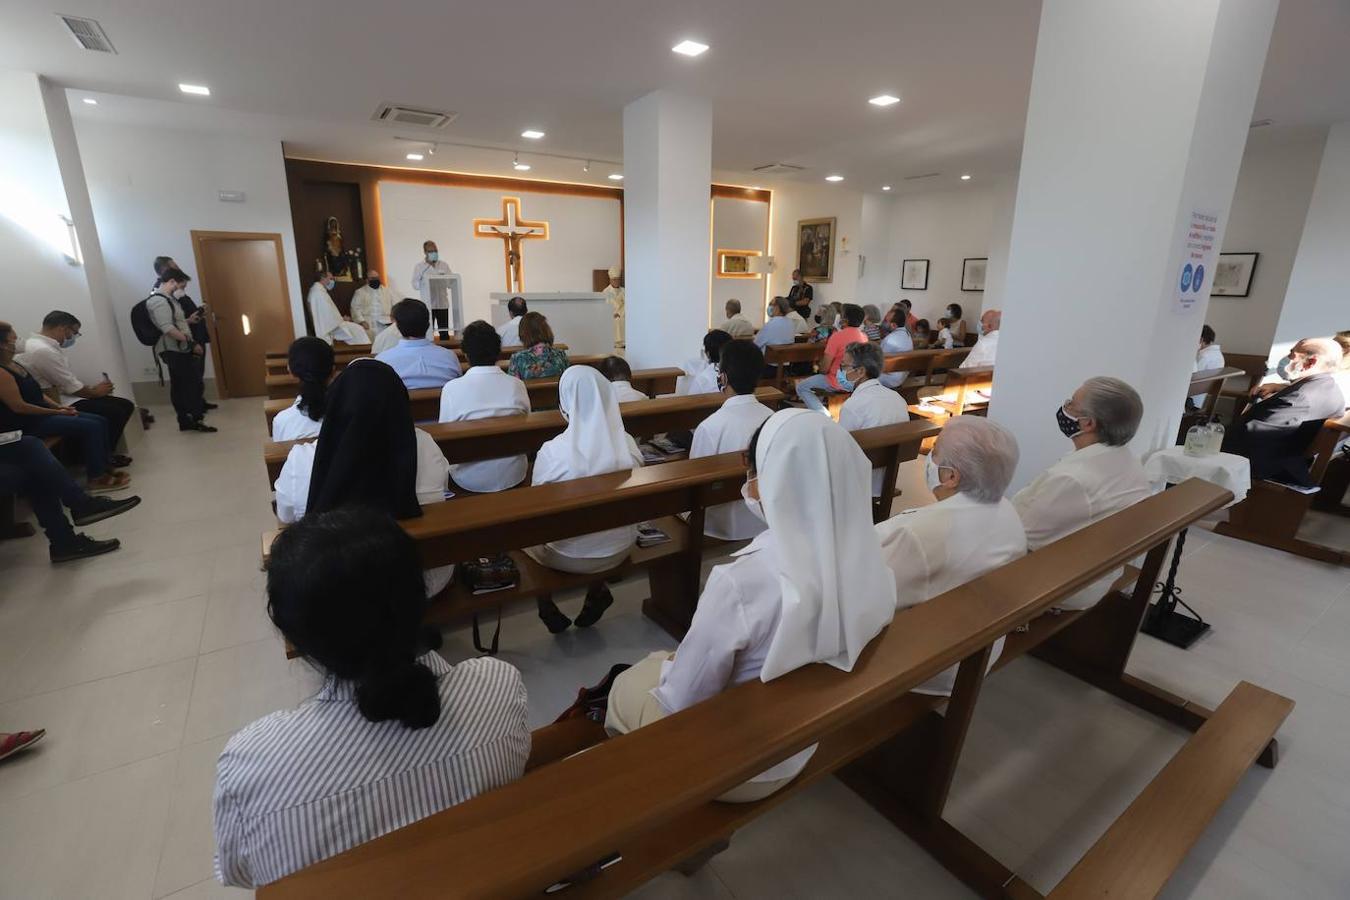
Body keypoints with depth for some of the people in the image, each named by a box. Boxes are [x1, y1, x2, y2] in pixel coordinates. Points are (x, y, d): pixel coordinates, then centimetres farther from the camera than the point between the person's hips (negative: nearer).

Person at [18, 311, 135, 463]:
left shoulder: (45, 345, 11)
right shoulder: (43, 350, -22)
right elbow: (70, 386, -19)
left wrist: (92, 388, 5)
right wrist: (94, 391, -2)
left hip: (66, 395, 10)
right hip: (60, 403, -10)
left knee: (126, 405, 3)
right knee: (115, 413, -20)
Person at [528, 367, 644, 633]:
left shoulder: (552, 451, -24)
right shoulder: (628, 444, -13)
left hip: (570, 556, -3)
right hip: (619, 548, 3)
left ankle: (548, 608, 27)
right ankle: (597, 591, 28)